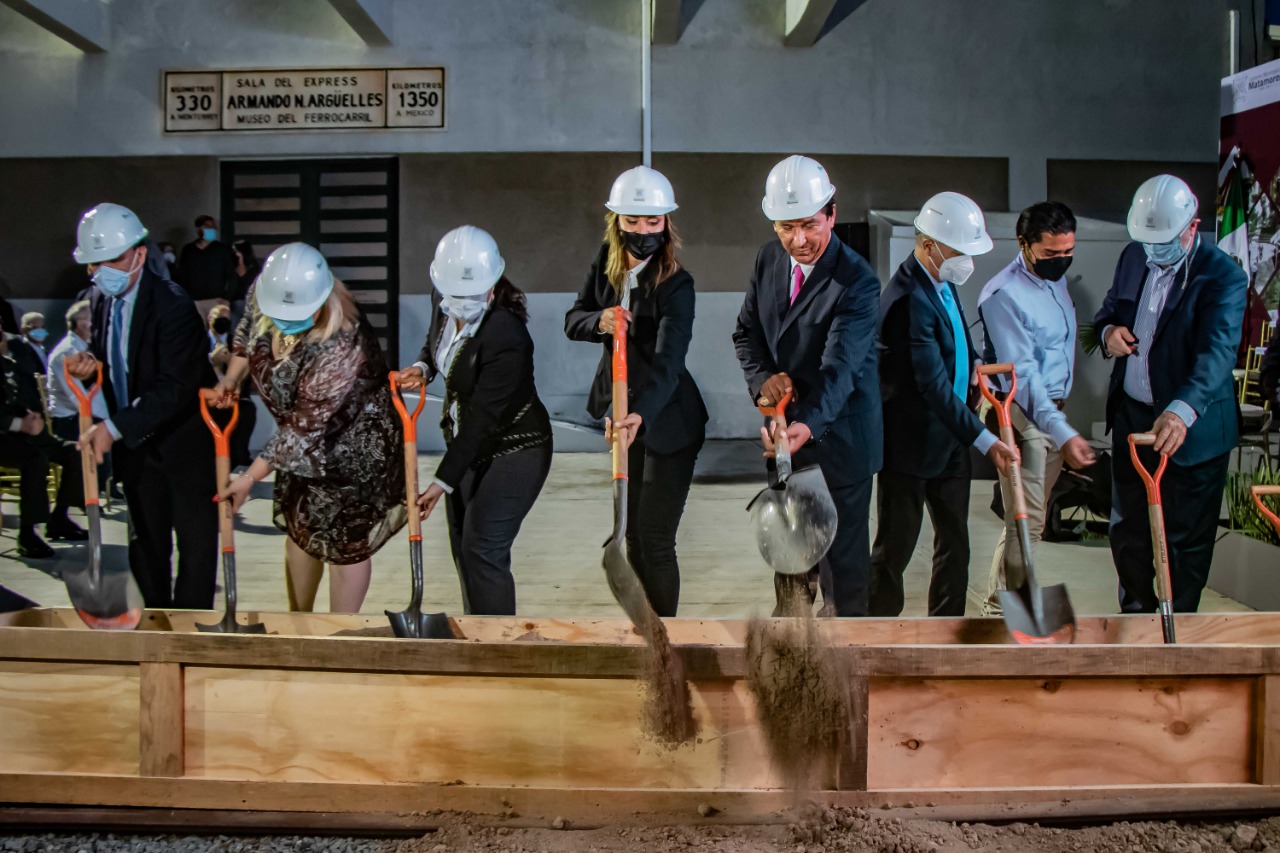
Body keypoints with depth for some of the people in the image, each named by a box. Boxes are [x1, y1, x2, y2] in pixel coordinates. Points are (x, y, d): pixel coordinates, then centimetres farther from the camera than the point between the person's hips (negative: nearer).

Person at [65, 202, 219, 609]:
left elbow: (175, 387, -27)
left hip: (184, 441, -7)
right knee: (145, 543, 17)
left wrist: (116, 427, -32)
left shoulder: (172, 305, -22)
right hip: (135, 444, 8)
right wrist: (90, 364, -8)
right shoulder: (100, 299, 3)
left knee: (195, 540, 3)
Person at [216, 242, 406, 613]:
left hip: (353, 447, -8)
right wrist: (231, 379, -4)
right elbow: (246, 332, 9)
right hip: (302, 445, 8)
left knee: (346, 543, 7)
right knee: (300, 530, 20)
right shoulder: (263, 296, -18)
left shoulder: (341, 349, -38)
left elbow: (304, 429, -32)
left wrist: (249, 478, -26)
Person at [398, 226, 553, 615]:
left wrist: (442, 482, -27)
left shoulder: (506, 338, -31)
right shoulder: (444, 304, -8)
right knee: (463, 549, 15)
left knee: (482, 550, -13)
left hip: (514, 448, -8)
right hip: (468, 441, 8)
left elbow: (481, 419, -29)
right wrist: (422, 368, -8)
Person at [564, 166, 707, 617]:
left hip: (666, 421, -7)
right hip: (621, 410, 7)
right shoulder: (607, 259, -2)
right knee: (633, 533, 17)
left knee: (655, 538, -3)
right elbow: (573, 320, 1)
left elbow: (669, 360, -34)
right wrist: (600, 321, -23)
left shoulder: (676, 284, -22)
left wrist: (640, 413, -50)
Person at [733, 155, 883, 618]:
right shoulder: (769, 259, -2)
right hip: (785, 426, 6)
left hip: (838, 435, -6)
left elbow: (839, 367, -32)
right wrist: (762, 379, -14)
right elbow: (746, 331, 7)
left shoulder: (857, 281, -23)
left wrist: (808, 425, -48)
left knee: (842, 551, 6)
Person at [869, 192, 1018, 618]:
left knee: (954, 542, 15)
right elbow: (933, 386, -26)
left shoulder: (942, 282, 5)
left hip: (948, 439, 9)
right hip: (910, 443, -9)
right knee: (895, 549, 3)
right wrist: (985, 440, -24)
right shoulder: (908, 299, -25)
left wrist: (973, 363, 5)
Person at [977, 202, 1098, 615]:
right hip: (1023, 417, -8)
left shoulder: (1056, 279, 9)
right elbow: (1023, 373, -24)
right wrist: (1063, 433, -31)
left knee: (1028, 518, 13)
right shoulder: (1003, 294, -18)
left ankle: (999, 603, 25)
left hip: (1054, 412, 8)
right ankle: (1006, 612, 4)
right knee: (1026, 523, -8)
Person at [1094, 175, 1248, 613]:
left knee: (1186, 537, 8)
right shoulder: (1134, 256, 1)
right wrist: (1109, 329, -9)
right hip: (1131, 416, 6)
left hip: (1191, 428, -6)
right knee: (1127, 527, 18)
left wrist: (1181, 412, -50)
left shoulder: (1223, 276, -20)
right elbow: (1111, 307, 17)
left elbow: (1217, 352, -33)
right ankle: (1136, 613, 39)